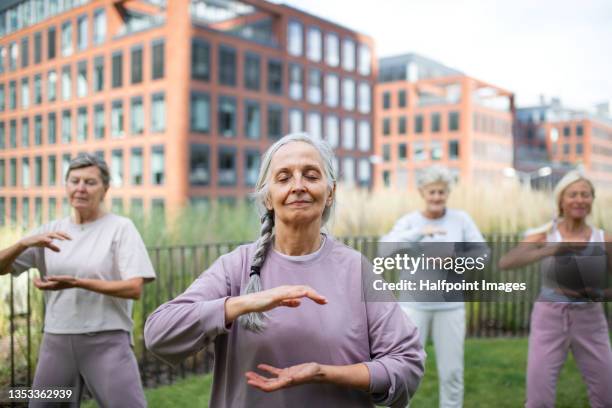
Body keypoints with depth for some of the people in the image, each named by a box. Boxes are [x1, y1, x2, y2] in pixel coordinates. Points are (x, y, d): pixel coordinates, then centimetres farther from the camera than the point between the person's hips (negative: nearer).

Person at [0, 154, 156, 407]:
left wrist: (77, 283, -22)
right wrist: (25, 242, -14)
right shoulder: (51, 230, 8)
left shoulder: (120, 227, -5)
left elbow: (134, 289, -12)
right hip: (56, 341, 5)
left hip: (106, 341, -4)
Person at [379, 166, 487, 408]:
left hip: (450, 305, 1)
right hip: (414, 303, -1)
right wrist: (420, 232, -33)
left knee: (451, 371, 6)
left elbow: (482, 253, -3)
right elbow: (386, 247, -20)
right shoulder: (408, 221, -3)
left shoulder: (461, 219, 0)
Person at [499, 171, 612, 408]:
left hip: (589, 323, 2)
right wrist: (550, 250, -34)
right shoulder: (543, 235, -5)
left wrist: (590, 291, -18)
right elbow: (505, 263, -21)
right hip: (549, 321, -2)